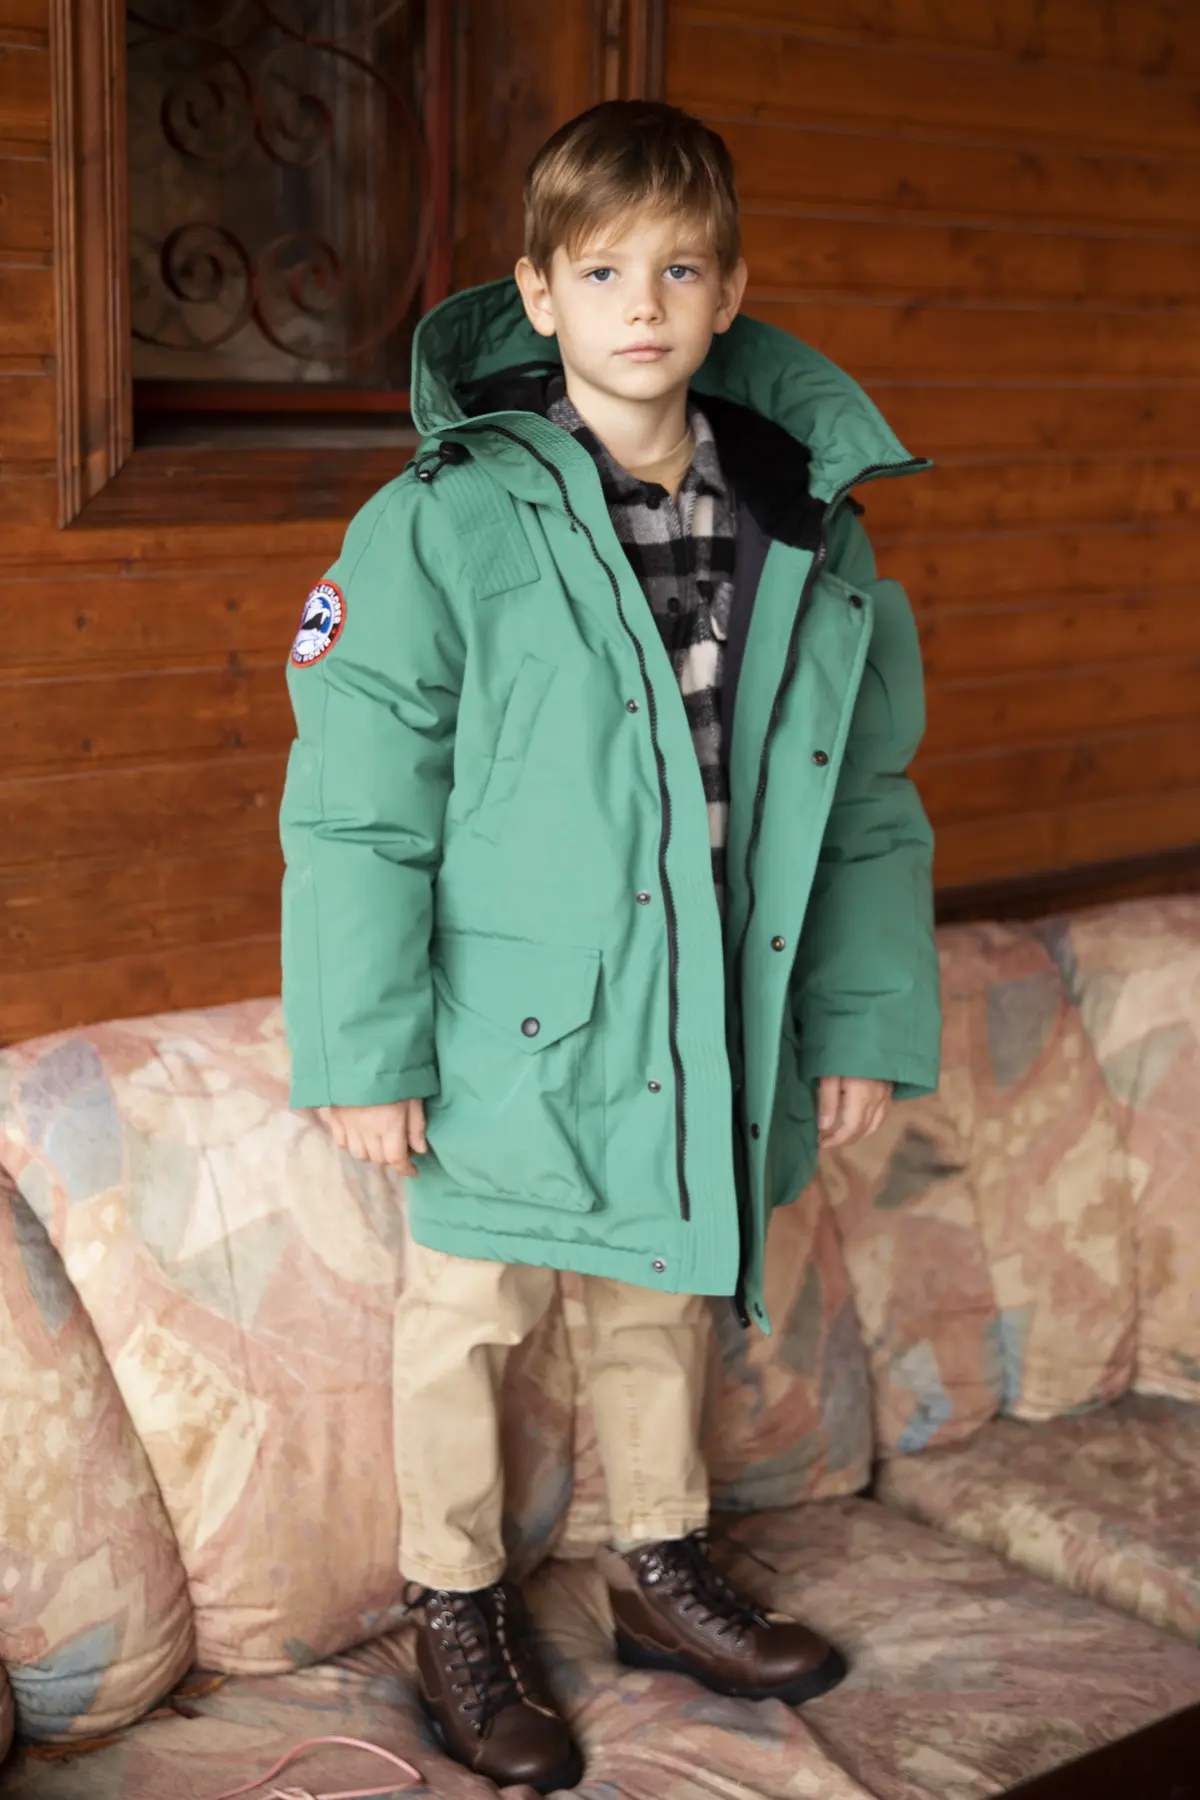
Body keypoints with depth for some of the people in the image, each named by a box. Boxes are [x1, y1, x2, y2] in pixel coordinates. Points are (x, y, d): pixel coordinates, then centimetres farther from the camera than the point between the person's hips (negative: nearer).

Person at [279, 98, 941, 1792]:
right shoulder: (446, 522, -13)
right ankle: (460, 1607, 33)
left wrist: (870, 1018, 6)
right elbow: (357, 807, -12)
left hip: (710, 1041, 4)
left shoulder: (811, 527, 0)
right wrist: (364, 1050, -13)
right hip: (511, 1036, -4)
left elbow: (870, 802, 7)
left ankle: (663, 1568, 42)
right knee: (469, 1313, 12)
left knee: (665, 1296, 21)